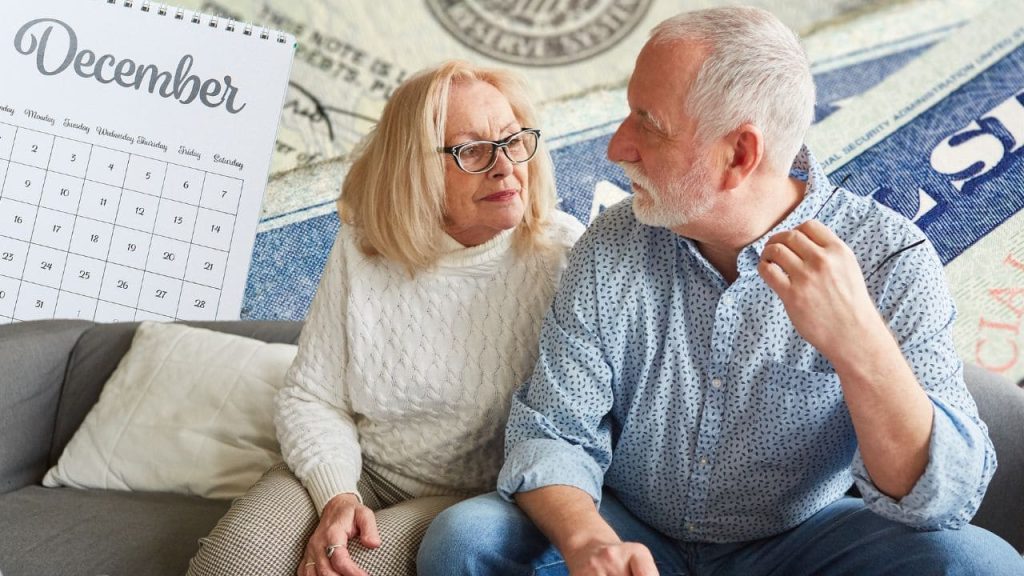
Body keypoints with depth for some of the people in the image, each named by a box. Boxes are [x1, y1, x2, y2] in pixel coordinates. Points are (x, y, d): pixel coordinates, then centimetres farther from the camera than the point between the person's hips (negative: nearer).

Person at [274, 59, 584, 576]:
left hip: (473, 497, -2)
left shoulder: (563, 255, -12)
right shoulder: (361, 250, -4)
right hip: (361, 476, 3)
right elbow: (311, 398, 0)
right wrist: (336, 496, -17)